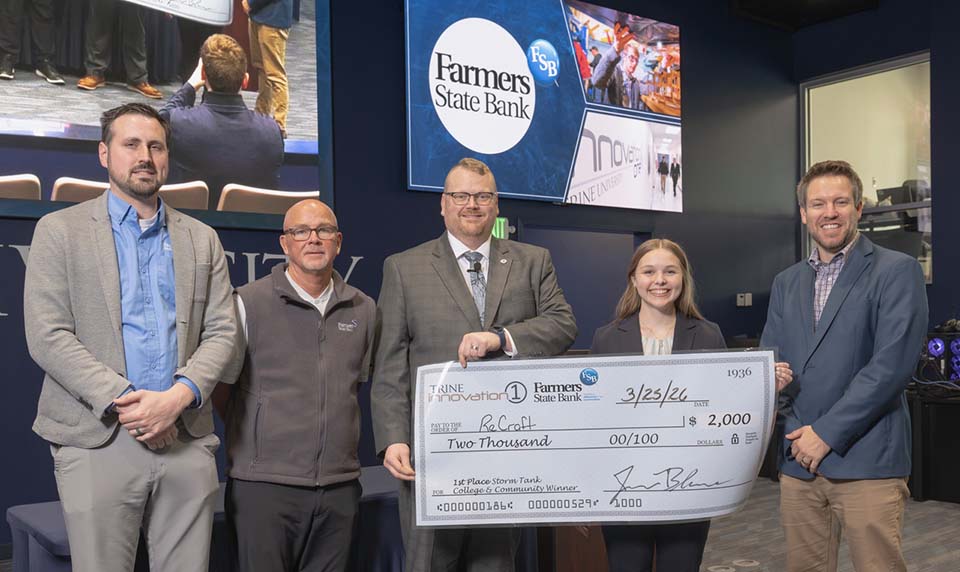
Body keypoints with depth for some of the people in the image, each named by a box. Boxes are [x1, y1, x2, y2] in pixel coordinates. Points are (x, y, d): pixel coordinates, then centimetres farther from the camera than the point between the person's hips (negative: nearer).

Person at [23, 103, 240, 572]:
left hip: (187, 440, 3)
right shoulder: (60, 230, 5)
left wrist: (178, 397, -11)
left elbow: (222, 332, 6)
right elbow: (46, 336, -4)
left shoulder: (202, 239, 13)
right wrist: (123, 402, -14)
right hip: (97, 441, -2)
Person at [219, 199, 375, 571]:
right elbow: (219, 385, 3)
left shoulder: (363, 309, 8)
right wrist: (250, 440, 2)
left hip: (340, 486, 4)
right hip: (264, 485, -3)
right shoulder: (249, 302, -3)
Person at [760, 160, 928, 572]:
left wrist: (827, 433, -13)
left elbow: (892, 365, -13)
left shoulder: (897, 271, -3)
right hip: (798, 459, 5)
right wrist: (797, 431, -4)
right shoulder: (786, 283, 14)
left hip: (866, 460, -5)